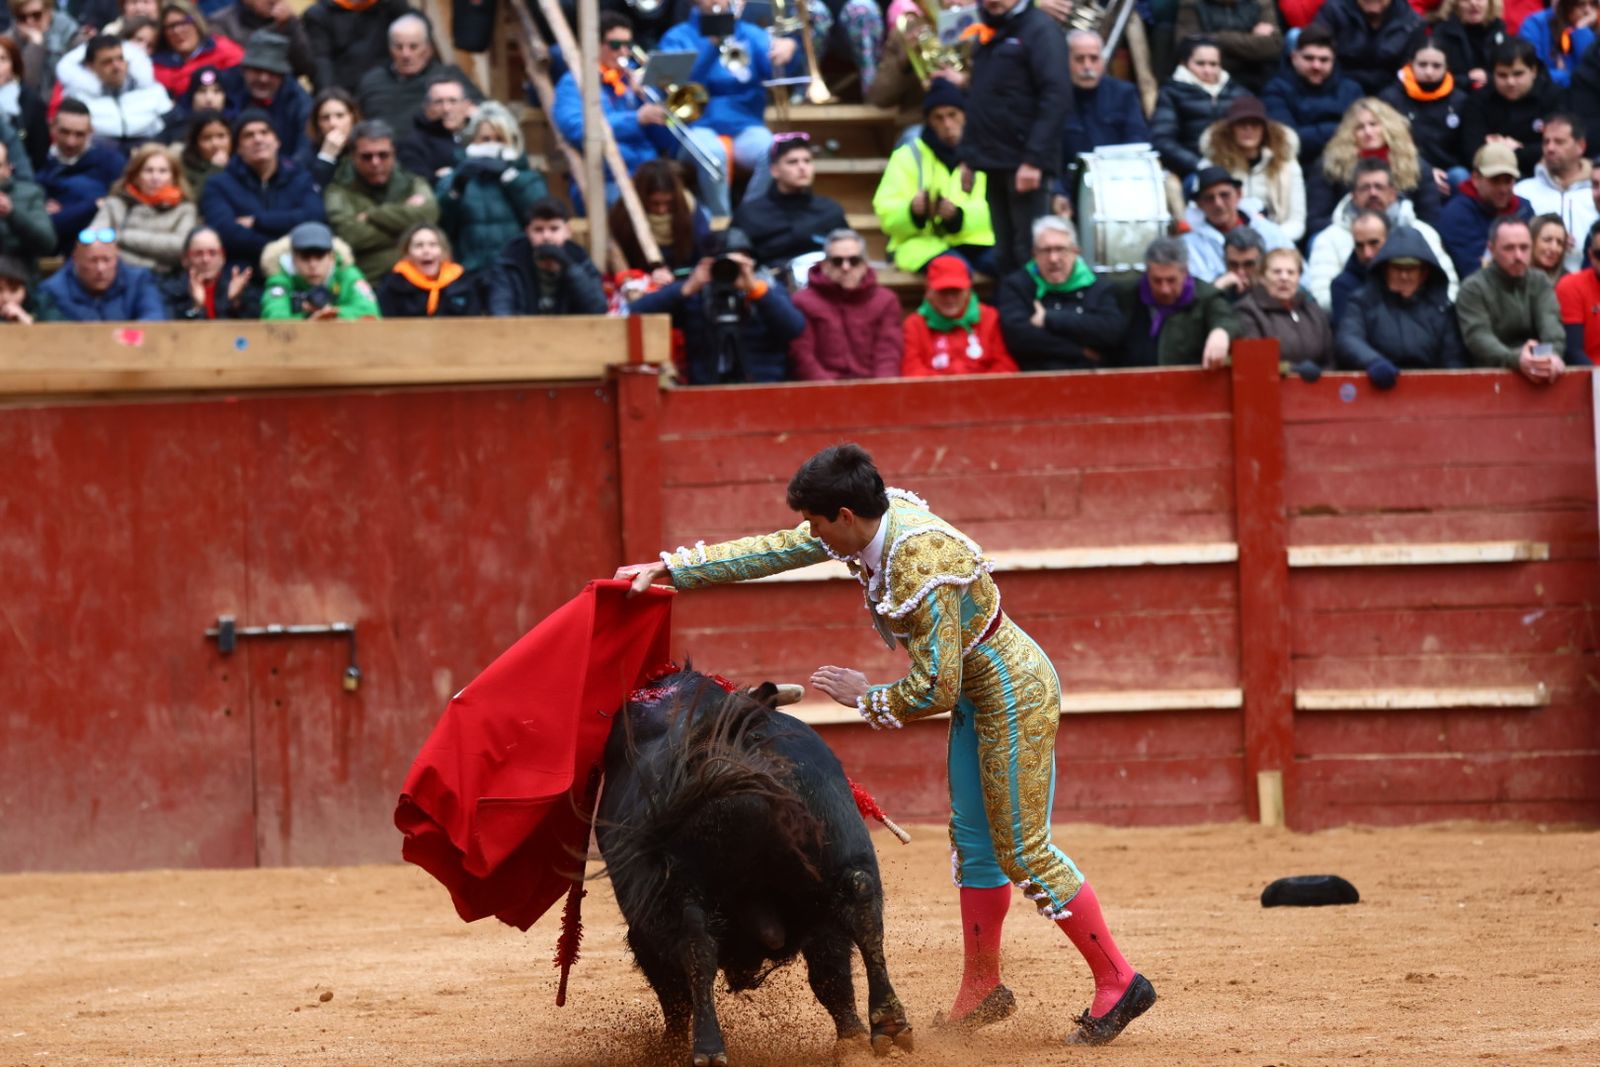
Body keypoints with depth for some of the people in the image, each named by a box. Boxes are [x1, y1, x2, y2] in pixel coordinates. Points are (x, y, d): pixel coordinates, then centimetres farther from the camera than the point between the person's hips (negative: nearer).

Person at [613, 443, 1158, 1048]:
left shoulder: (922, 571, -32)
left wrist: (867, 698, -10)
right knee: (973, 842, 15)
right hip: (978, 692, 10)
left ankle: (1117, 983, 3)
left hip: (1014, 694, -10)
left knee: (1024, 852, -5)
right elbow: (772, 552, 5)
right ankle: (982, 992, 24)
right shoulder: (876, 521, -5)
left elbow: (935, 689, -27)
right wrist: (672, 569, 5)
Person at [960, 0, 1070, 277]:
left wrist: (1034, 160, -20)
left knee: (1030, 254, -7)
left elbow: (1056, 95, -15)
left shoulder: (1040, 29, -7)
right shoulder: (986, 34, 17)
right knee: (1004, 256, 10)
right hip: (994, 165, 7)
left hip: (1024, 166, -7)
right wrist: (968, 156, 13)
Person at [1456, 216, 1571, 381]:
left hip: (1538, 373, 3)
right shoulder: (1474, 288, -1)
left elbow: (1551, 323, -4)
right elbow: (1479, 338, -16)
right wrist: (1517, 360, -35)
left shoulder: (1540, 282, 13)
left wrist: (1554, 354, -28)